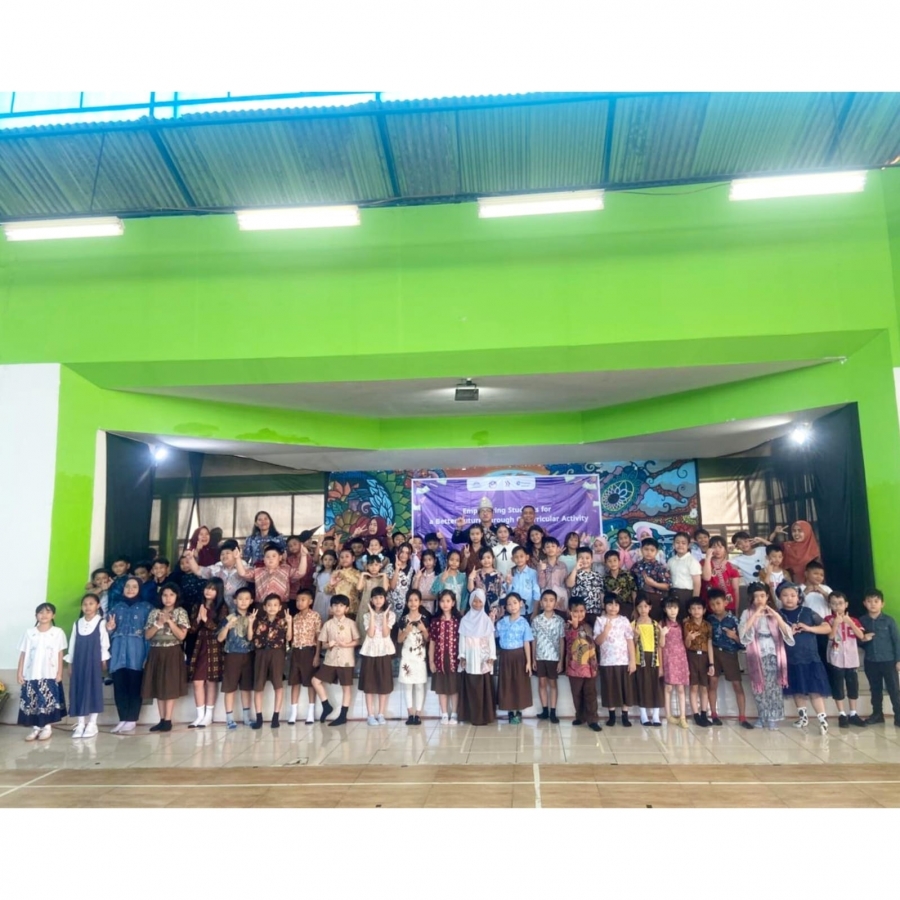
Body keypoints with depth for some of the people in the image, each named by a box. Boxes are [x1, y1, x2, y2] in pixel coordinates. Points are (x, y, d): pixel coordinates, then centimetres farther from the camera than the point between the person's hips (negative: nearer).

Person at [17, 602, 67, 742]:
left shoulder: (58, 632, 0)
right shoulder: (29, 633, 5)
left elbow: (60, 654, 0)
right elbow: (23, 654, 5)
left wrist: (59, 672, -4)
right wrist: (19, 672, 0)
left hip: (50, 675, -2)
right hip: (31, 675, 2)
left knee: (48, 702, 0)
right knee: (32, 702, 4)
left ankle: (47, 727, 12)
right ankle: (36, 728, 16)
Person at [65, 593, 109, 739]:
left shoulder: (101, 623, -4)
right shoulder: (77, 623, 8)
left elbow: (104, 642, -3)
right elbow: (73, 643, 11)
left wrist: (104, 660, -6)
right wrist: (70, 661, 8)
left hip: (94, 661, -4)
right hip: (79, 661, 4)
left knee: (93, 689, 0)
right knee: (79, 690, 4)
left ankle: (92, 724, 8)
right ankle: (80, 724, 12)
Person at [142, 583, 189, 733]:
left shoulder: (181, 612, -1)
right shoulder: (154, 612, 8)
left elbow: (182, 635, -8)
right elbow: (147, 635, 2)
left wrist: (170, 621, -14)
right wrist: (159, 623, -11)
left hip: (172, 653, -4)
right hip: (156, 653, 4)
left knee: (170, 686, -4)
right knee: (158, 686, 5)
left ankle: (168, 720, 0)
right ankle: (162, 719, 13)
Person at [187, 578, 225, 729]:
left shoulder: (222, 607, -1)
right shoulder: (198, 607, 12)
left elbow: (221, 629, -10)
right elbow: (192, 629, 8)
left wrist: (206, 619, -15)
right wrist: (198, 619, -9)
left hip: (214, 647, -4)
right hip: (199, 646, 4)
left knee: (211, 681, 2)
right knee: (197, 682, 1)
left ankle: (208, 716, 10)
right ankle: (200, 715, 9)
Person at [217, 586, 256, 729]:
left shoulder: (252, 618, 3)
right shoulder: (229, 618, -3)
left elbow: (250, 638, -7)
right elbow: (220, 638, -6)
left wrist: (250, 623, -20)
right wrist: (228, 625, -20)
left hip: (248, 656, 2)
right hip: (232, 655, -2)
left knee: (247, 687, 9)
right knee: (230, 688, 1)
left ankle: (247, 716, 19)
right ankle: (229, 718, 9)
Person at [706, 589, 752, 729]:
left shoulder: (733, 619, -6)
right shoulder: (709, 619, 0)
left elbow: (742, 640, -5)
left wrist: (734, 637, -22)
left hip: (729, 653, -1)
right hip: (714, 653, 2)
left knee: (737, 685, 0)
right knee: (713, 682, 4)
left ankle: (742, 717, 7)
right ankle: (714, 714, 14)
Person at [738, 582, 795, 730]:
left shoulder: (773, 613, 8)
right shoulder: (747, 613, 1)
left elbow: (788, 634, -1)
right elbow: (743, 634, -14)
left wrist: (777, 616, -12)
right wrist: (755, 616, -17)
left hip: (773, 654, 1)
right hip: (757, 656, -1)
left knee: (773, 686, -3)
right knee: (759, 687, 3)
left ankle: (773, 718, 9)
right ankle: (763, 717, 18)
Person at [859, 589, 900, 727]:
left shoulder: (888, 620, -4)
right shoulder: (862, 621, 2)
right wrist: (863, 639, -12)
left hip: (888, 660, -3)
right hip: (871, 662, 3)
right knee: (875, 690, 14)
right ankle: (877, 714, 25)